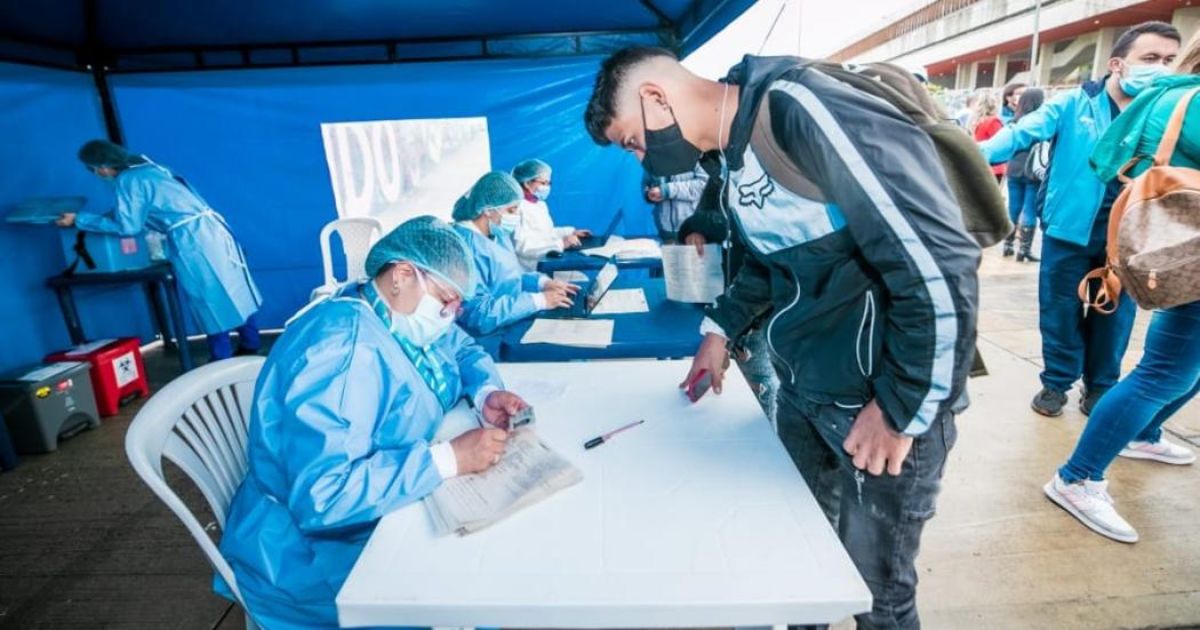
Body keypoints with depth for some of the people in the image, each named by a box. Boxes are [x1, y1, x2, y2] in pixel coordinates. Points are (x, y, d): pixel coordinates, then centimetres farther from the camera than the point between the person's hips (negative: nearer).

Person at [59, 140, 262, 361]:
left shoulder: (128, 180, -6)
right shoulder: (147, 168, 21)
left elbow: (126, 226, -6)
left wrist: (79, 220, 2)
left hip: (192, 238, -9)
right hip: (208, 228, 9)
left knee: (211, 300, -2)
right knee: (231, 290, 12)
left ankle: (223, 361, 7)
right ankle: (250, 346, 20)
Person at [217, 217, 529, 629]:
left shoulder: (403, 316, -2)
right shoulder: (340, 346, -29)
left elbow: (464, 349, 13)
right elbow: (322, 498, -34)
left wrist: (487, 393, -7)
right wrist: (449, 458, -32)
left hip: (387, 510, 8)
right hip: (317, 548, -8)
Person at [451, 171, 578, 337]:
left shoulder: (497, 233, 8)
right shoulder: (464, 245, -23)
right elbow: (477, 313, -30)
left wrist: (544, 282, 1)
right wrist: (539, 300, -26)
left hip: (518, 321, 9)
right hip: (492, 336, -9)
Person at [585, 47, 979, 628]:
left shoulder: (797, 109, -22)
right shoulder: (735, 154, 6)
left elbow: (937, 259, -24)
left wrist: (904, 406, -18)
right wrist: (721, 329, 12)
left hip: (885, 396, -7)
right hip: (801, 387, 8)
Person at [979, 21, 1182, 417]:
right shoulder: (1074, 104, -2)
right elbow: (1022, 133, -15)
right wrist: (977, 155, -34)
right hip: (1070, 229, -3)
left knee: (1114, 314, 12)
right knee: (1060, 309, 6)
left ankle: (1100, 388, 30)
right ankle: (1056, 382, 23)